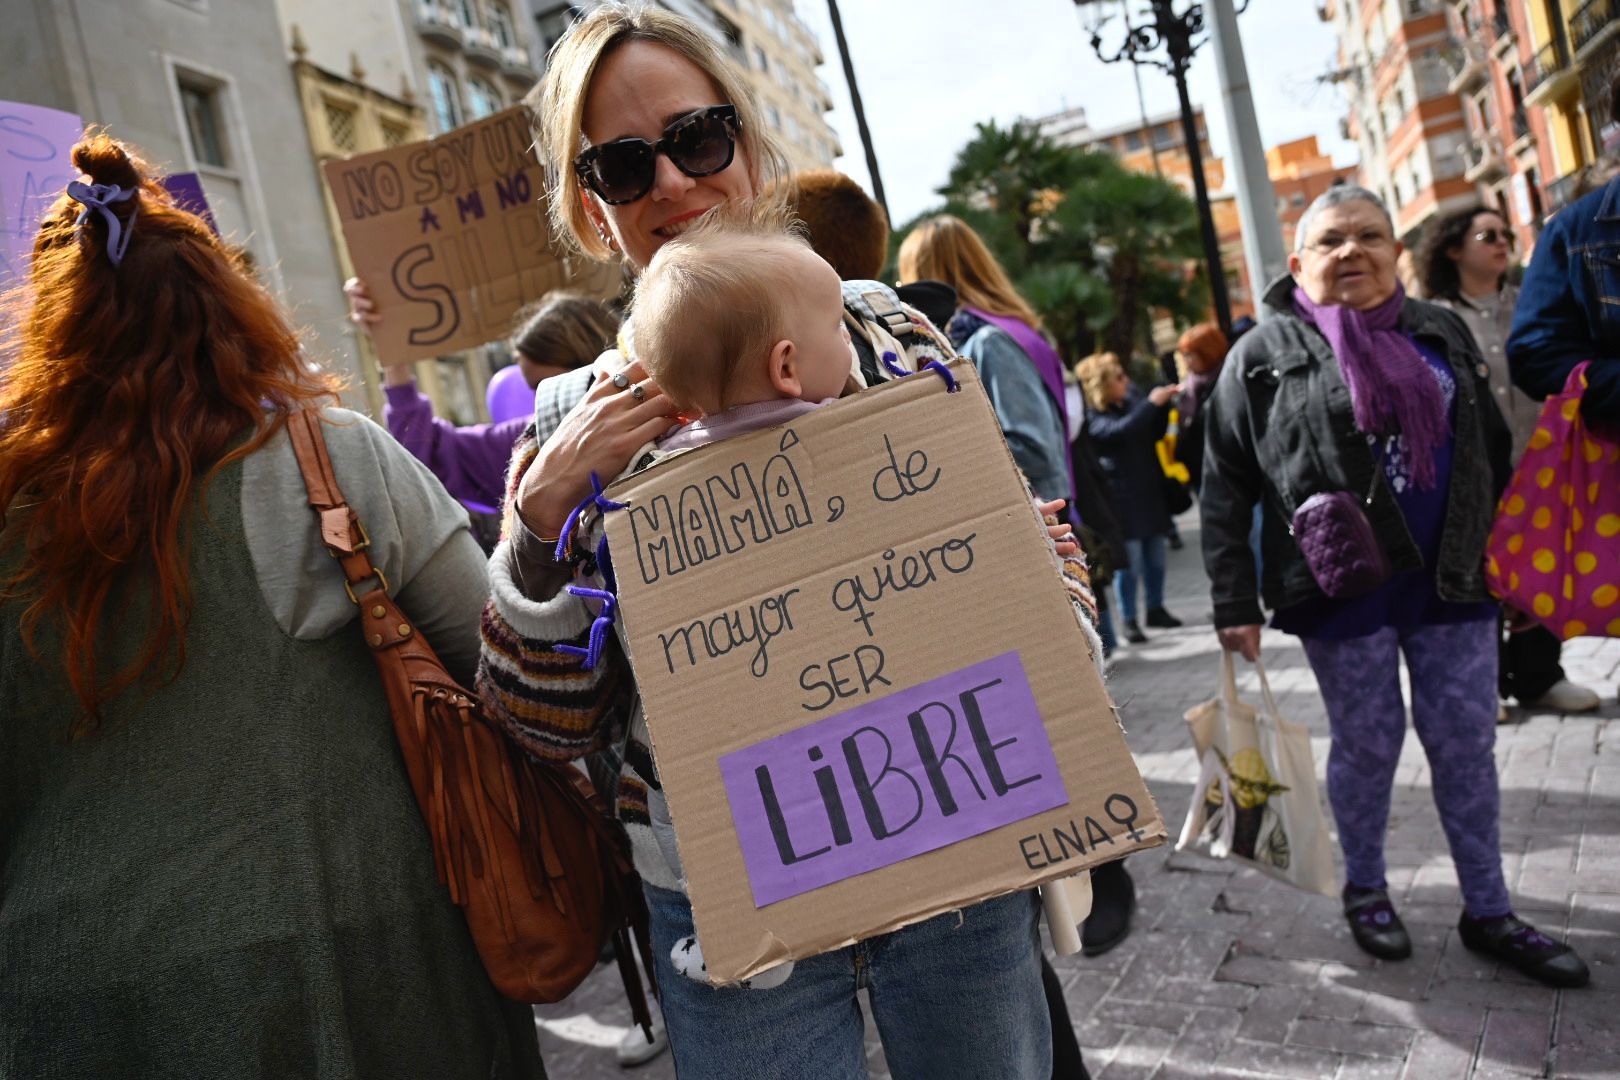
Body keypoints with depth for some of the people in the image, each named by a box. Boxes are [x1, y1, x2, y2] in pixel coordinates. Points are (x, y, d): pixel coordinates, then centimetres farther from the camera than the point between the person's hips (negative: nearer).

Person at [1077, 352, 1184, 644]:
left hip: (1150, 490, 6)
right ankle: (1129, 620, 5)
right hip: (1123, 497, -6)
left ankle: (1156, 609, 26)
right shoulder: (1092, 417, -10)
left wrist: (1162, 404, 0)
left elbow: (1156, 434, 14)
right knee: (1129, 563, -5)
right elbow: (1121, 430, -28)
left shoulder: (1131, 398, 9)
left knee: (1155, 558, 12)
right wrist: (1151, 403, -22)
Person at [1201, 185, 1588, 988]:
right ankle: (1364, 888, 28)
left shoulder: (1443, 334, 11)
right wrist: (1233, 601, -7)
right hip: (1342, 587, -4)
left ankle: (1488, 912, 24)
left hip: (1452, 577, 4)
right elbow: (1225, 486, -4)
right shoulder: (1266, 355, -2)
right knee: (1367, 745, 6)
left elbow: (1494, 459, 16)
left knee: (1467, 743, 9)